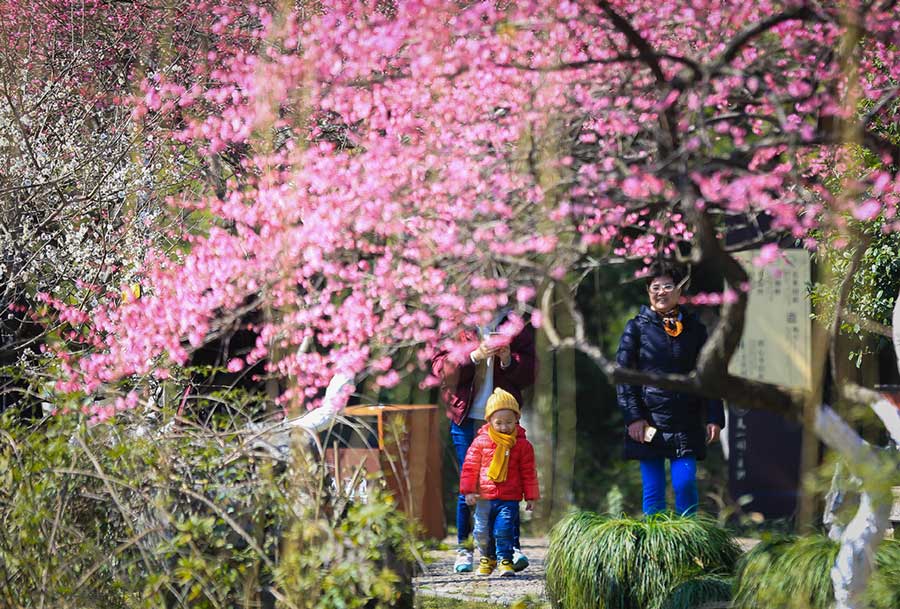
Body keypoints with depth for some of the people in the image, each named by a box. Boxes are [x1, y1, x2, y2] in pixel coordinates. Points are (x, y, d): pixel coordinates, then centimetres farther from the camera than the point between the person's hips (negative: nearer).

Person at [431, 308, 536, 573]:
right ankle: (463, 548, 8)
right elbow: (441, 368, -6)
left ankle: (513, 547, -3)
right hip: (466, 419, -1)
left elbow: (527, 374, 6)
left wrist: (508, 360, -14)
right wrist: (474, 356, -21)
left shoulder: (516, 327, 8)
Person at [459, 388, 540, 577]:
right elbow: (470, 467, 5)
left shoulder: (522, 445, -1)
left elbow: (528, 472, 5)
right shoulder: (481, 441, -1)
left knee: (504, 530, -13)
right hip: (484, 497, 2)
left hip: (509, 499, -2)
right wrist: (468, 490, 1)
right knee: (483, 532, 9)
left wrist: (530, 496, 6)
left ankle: (505, 560, -3)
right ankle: (487, 558, 29)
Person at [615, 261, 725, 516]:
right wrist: (633, 417, -9)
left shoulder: (694, 328, 10)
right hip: (648, 422, -1)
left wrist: (714, 418, 1)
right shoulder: (637, 327, 4)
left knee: (685, 482, -11)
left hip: (686, 423, 1)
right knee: (653, 490, 0)